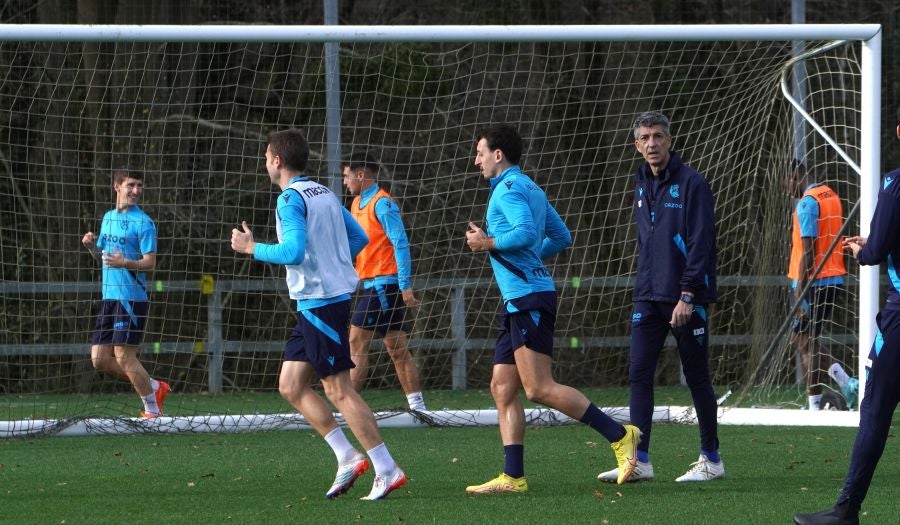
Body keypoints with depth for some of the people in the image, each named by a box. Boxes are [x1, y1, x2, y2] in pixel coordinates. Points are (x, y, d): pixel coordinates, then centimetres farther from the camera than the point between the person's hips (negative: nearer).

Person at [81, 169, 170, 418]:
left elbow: (150, 262, -12)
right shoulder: (108, 218, 15)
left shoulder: (143, 222, -7)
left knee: (123, 355, -10)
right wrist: (92, 246, 2)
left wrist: (125, 263, -29)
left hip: (132, 298, -8)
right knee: (99, 359, 4)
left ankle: (152, 410, 3)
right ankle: (154, 387, 19)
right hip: (109, 298, 8)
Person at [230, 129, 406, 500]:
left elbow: (294, 251, -24)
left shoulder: (291, 199, -13)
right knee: (291, 386, 11)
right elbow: (359, 237, 18)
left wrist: (252, 248, -10)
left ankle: (387, 470, -6)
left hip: (319, 302, -9)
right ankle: (348, 458, 9)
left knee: (338, 389, -7)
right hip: (314, 304, 9)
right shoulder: (325, 194, 15)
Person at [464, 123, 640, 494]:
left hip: (528, 298, -10)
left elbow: (526, 232, -25)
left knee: (538, 388, -13)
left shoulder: (509, 189, -9)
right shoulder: (530, 189, 20)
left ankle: (619, 435, -11)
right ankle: (513, 477, 4)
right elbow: (561, 237, 24)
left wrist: (488, 243, -11)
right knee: (502, 389, 7)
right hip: (519, 301, 10)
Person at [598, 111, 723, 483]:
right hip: (648, 297, 6)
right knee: (639, 373, -2)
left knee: (696, 377, 2)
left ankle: (711, 460, 11)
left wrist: (688, 295, -19)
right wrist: (645, 286, 13)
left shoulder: (690, 184, -10)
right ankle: (639, 460, -1)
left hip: (685, 298, -6)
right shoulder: (642, 185, 12)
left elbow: (700, 243, -14)